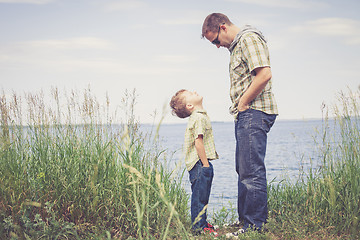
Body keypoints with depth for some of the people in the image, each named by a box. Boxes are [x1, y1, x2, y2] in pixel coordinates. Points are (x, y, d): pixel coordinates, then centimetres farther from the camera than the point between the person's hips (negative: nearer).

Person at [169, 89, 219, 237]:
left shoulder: (198, 116, 17)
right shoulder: (199, 117, -15)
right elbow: (198, 142, -22)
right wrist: (205, 164, -20)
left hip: (200, 164, 10)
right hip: (199, 164, -10)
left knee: (201, 197, 18)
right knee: (199, 196, -5)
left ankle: (202, 224, 28)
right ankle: (199, 228, 0)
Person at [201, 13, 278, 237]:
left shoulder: (249, 38, -9)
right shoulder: (237, 45, 23)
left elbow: (264, 75, -22)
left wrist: (242, 104, -15)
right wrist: (241, 108, 11)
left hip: (254, 112, -11)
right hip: (246, 115, 11)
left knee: (252, 171, -11)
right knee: (244, 170, 15)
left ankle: (254, 227, -7)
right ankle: (245, 220, 23)